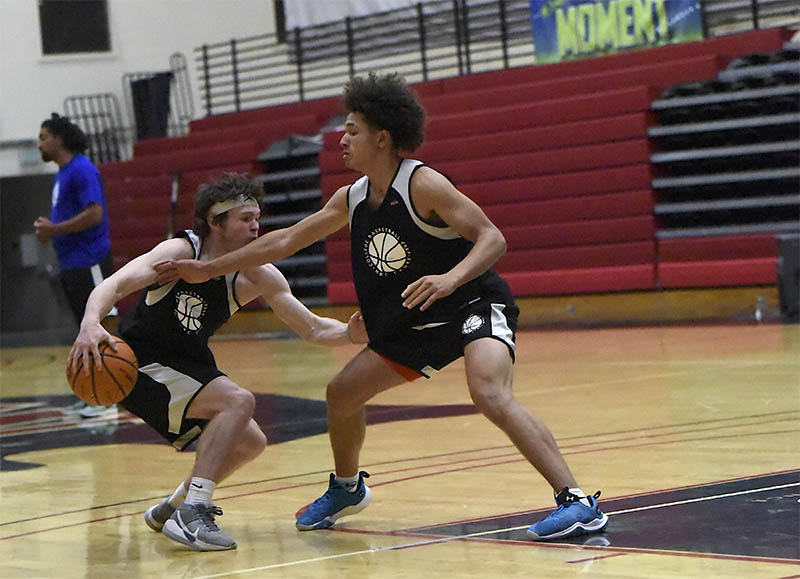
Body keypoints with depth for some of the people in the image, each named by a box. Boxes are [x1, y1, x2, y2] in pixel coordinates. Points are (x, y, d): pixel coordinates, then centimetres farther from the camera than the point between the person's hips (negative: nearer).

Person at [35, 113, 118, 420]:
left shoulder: (81, 170, -13)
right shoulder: (62, 174, 17)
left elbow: (94, 214, -22)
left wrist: (54, 230, -17)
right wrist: (49, 228, 6)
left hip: (89, 263, -10)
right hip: (70, 264, 10)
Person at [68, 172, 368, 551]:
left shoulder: (258, 276, -6)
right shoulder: (181, 252, -22)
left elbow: (313, 329, -3)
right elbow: (116, 283, -37)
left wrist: (349, 334, -25)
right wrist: (91, 324, -57)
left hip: (188, 368, 8)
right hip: (140, 367, -8)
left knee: (249, 443, 11)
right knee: (238, 402, -25)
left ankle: (171, 509, 27)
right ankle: (191, 514, -27)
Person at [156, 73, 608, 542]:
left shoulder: (422, 185, -20)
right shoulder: (352, 199, 4)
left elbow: (492, 238, -25)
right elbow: (286, 240, 14)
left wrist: (450, 278, -43)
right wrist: (210, 269, 16)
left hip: (476, 306, -9)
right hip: (417, 325, 9)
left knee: (490, 394, -34)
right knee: (342, 393, 13)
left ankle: (578, 502, -35)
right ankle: (347, 487, 40)